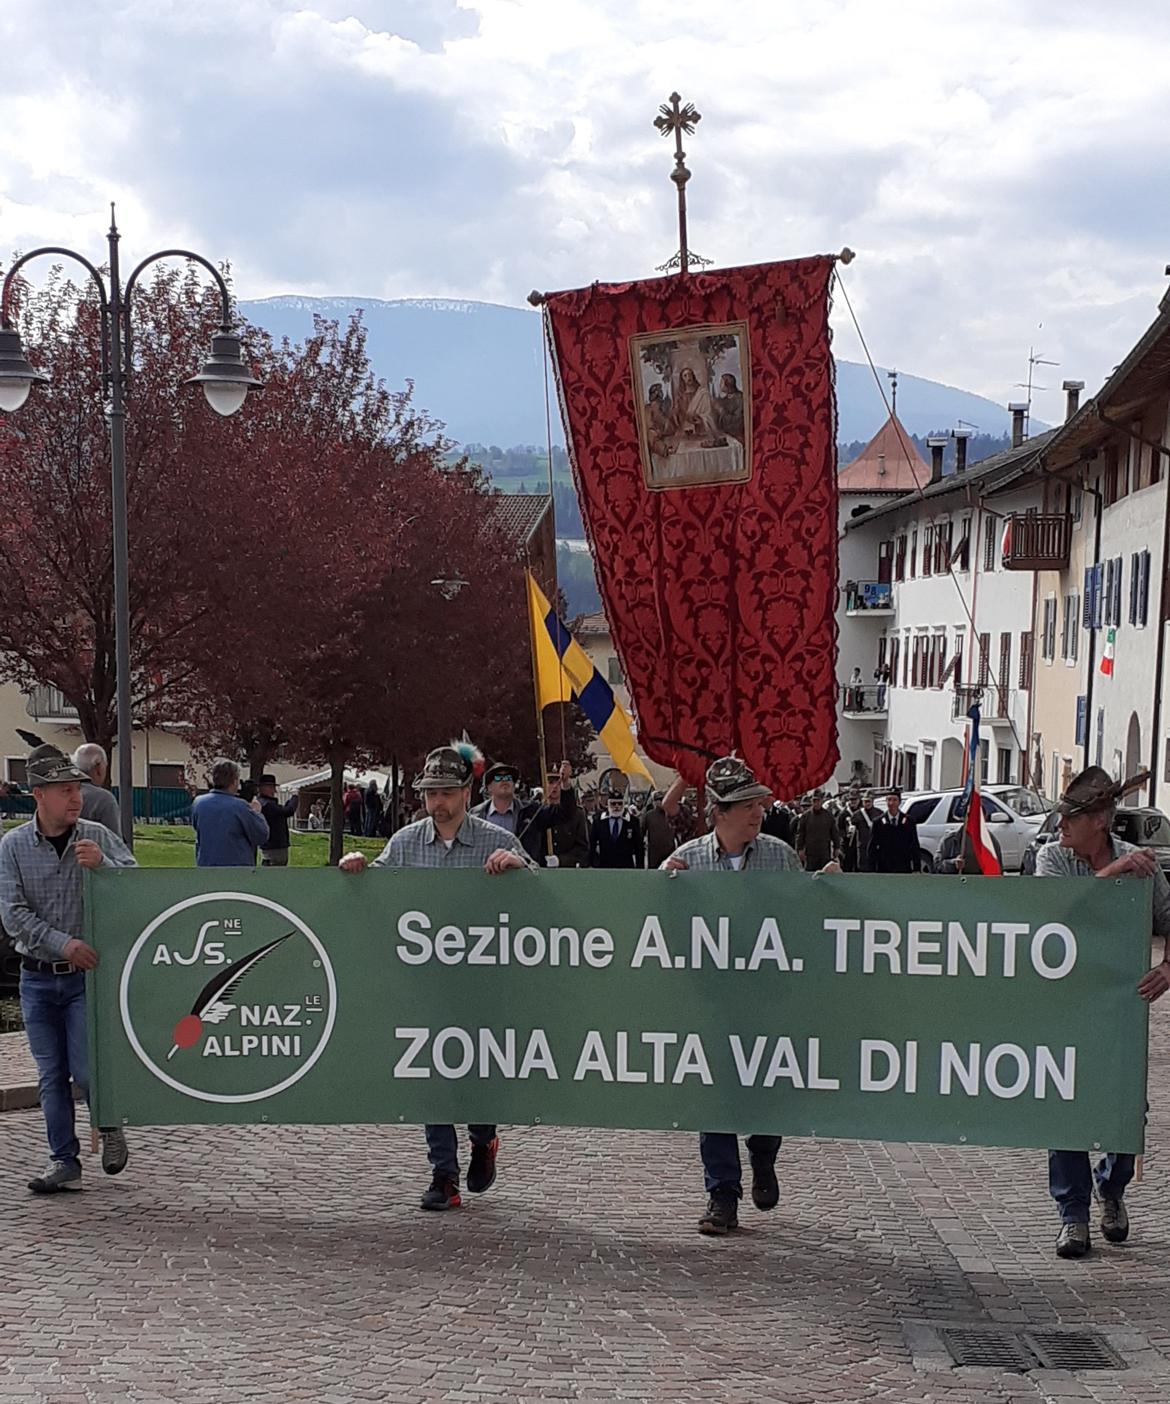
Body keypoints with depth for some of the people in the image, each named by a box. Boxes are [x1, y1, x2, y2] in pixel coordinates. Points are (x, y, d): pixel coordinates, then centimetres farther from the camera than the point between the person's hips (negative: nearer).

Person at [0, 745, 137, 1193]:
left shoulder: (98, 838, -1)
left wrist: (103, 864, -22)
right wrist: (63, 944, -18)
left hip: (88, 974, -2)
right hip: (37, 976, 2)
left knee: (86, 1070, -8)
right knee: (51, 1076, 6)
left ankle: (110, 1127, 20)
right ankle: (64, 1162, 15)